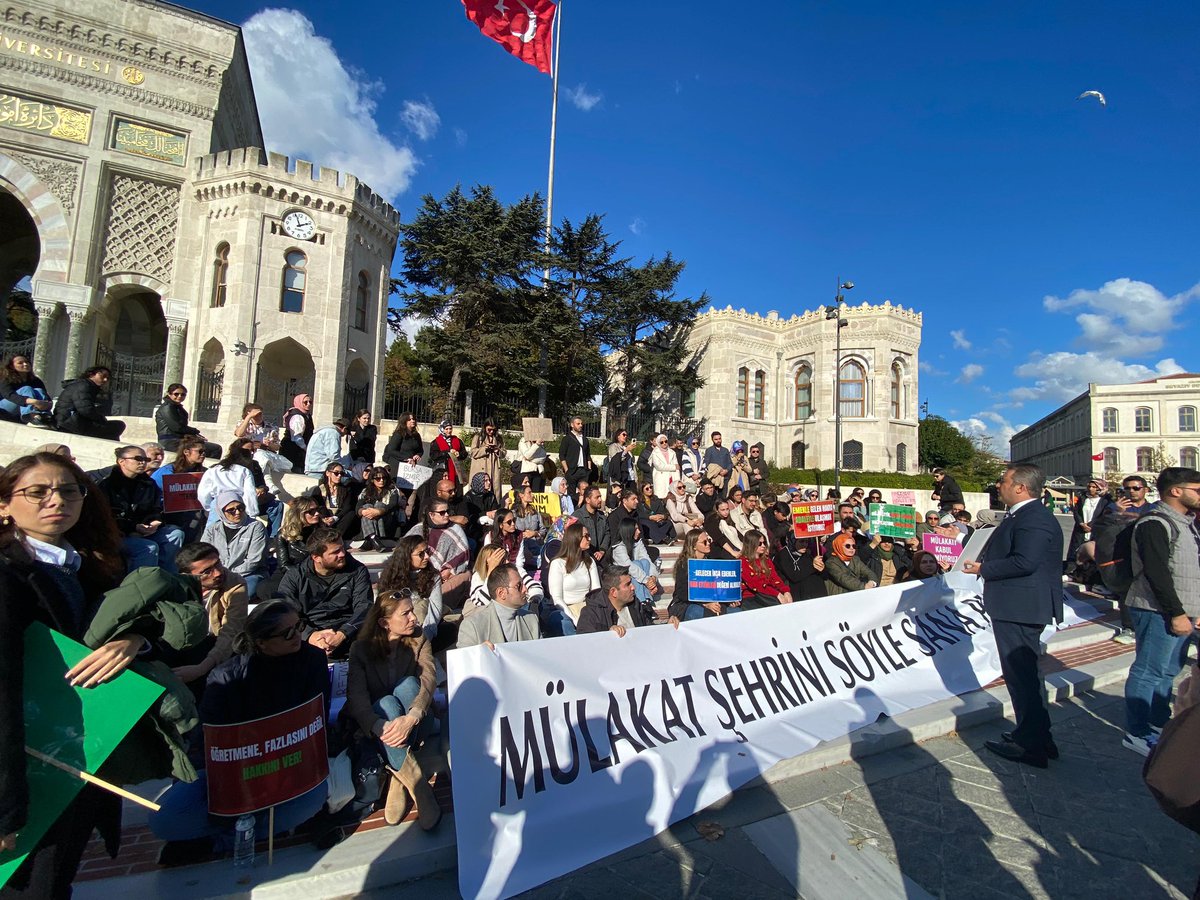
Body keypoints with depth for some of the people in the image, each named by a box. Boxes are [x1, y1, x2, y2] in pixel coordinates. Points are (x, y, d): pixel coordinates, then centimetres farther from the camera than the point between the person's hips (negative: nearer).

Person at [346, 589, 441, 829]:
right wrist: (378, 725, -40)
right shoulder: (362, 648, -6)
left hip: (416, 723, 1)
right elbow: (356, 696, -20)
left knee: (408, 684, -28)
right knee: (387, 703, -33)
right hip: (378, 725, -1)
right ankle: (419, 789, -37)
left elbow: (429, 680, -19)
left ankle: (399, 784, -29)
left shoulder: (419, 641, -4)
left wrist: (411, 718, -40)